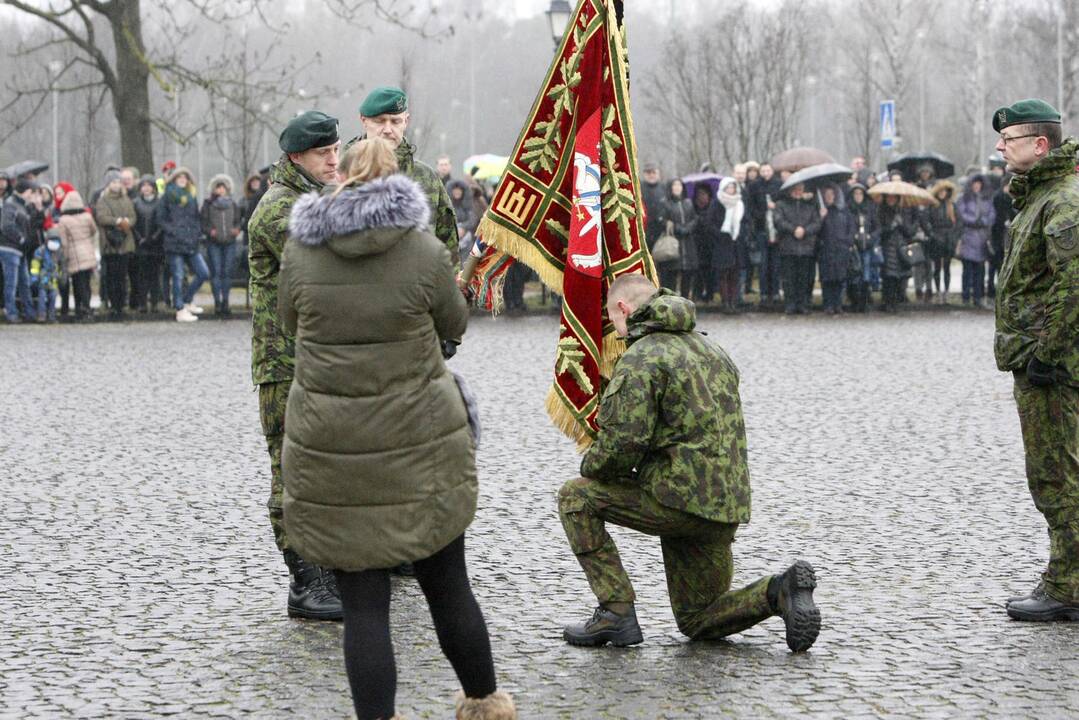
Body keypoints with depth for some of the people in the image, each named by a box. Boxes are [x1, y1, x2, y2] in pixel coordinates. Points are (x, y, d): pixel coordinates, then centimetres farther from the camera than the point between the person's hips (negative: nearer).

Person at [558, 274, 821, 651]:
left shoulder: (641, 359, -10)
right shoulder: (712, 350, 19)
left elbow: (623, 443, -19)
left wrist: (590, 466, 4)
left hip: (679, 499, -8)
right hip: (726, 506, 9)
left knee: (577, 497, 7)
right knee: (697, 622, 19)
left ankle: (616, 611, 0)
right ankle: (779, 592, -5)